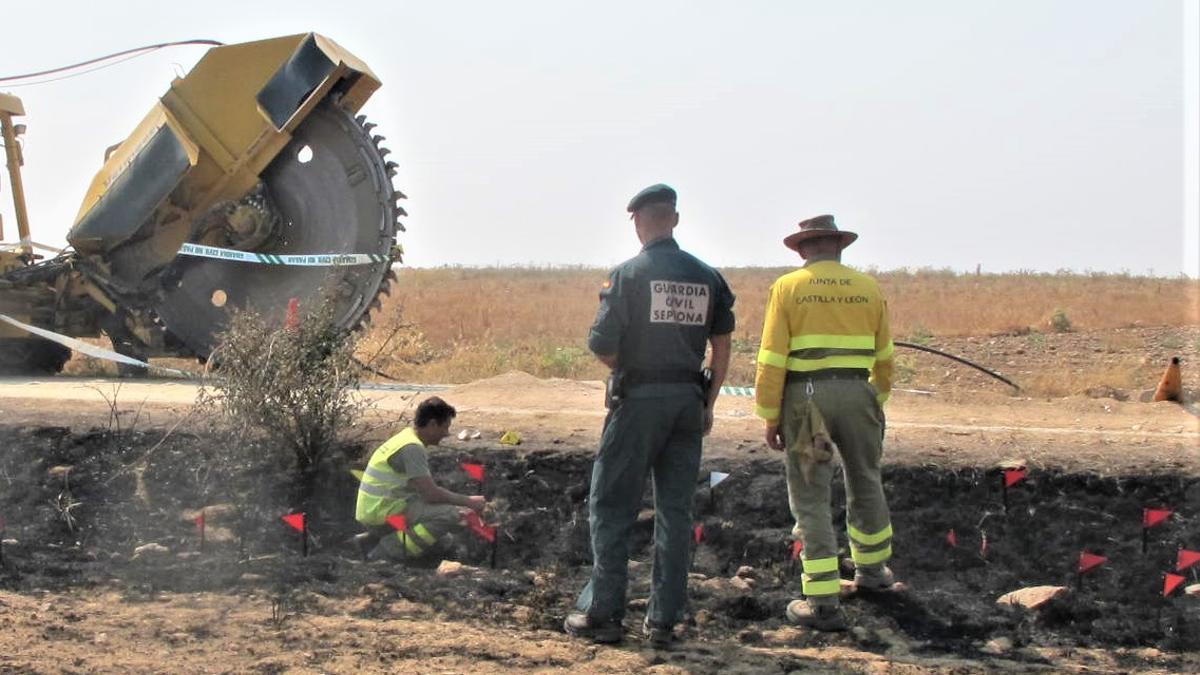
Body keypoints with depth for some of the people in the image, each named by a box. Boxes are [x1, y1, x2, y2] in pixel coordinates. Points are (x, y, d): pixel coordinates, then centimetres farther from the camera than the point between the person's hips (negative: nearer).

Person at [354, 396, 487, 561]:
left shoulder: (408, 437, 14)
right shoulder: (412, 447, -18)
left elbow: (426, 489, 20)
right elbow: (431, 494, -20)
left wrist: (464, 502, 12)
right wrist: (468, 502, -7)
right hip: (382, 514, -10)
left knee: (441, 541, 19)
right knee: (450, 515, -21)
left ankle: (375, 538, 13)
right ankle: (388, 549, -14)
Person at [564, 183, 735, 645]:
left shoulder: (629, 274, -8)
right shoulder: (706, 277, 7)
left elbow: (600, 344, -10)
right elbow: (722, 345, 7)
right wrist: (708, 403, 14)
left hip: (639, 399, -4)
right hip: (688, 400, 5)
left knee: (612, 507, 3)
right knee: (675, 511, 8)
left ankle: (602, 613, 2)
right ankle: (663, 619, 9)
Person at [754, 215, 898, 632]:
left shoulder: (788, 288, -2)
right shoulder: (868, 289, 7)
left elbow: (772, 359, -6)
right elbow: (883, 357, 13)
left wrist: (770, 416, -1)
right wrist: (878, 401, 25)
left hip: (805, 398, -3)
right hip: (856, 394, 3)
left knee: (810, 497, 1)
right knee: (865, 483, 23)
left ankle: (824, 601, -3)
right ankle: (872, 569, 41)